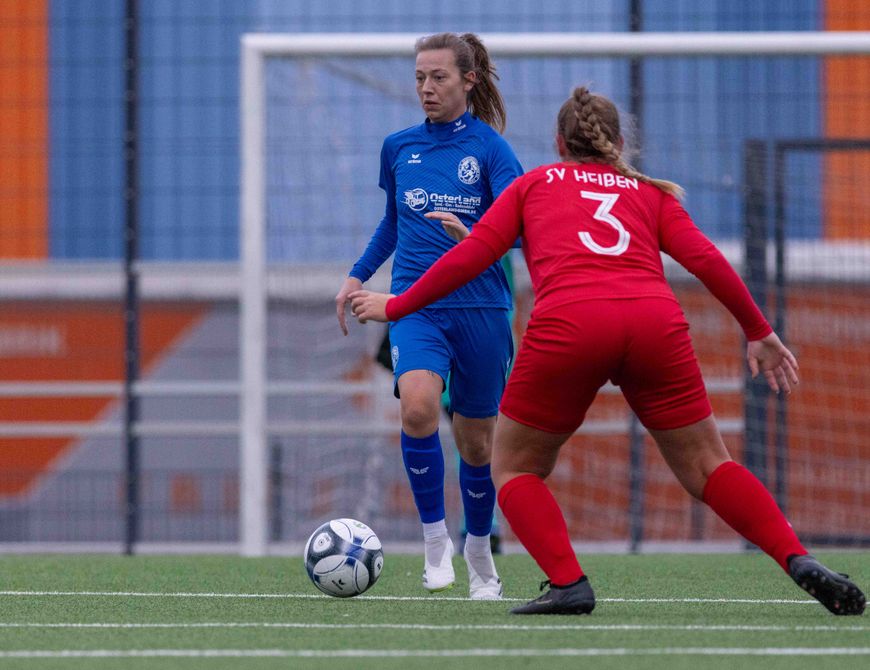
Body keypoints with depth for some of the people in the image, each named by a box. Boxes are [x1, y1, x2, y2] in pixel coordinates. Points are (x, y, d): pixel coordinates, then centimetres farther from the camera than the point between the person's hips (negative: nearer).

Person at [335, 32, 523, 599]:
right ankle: (435, 538, -14)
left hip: (480, 307, -1)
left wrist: (472, 234, -32)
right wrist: (359, 275, 20)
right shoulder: (399, 148, 10)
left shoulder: (490, 147, -2)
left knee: (476, 440, 7)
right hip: (417, 306, 2)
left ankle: (479, 553, 31)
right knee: (418, 407, -27)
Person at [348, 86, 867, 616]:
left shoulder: (533, 184, 27)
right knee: (706, 467, 12)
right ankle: (799, 561, -5)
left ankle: (568, 583, -4)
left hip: (566, 324, -2)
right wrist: (759, 333, 22)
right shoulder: (649, 192, 29)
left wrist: (396, 307, 29)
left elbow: (472, 254, 20)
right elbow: (705, 259, 15)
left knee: (514, 468, 16)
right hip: (656, 323, 2)